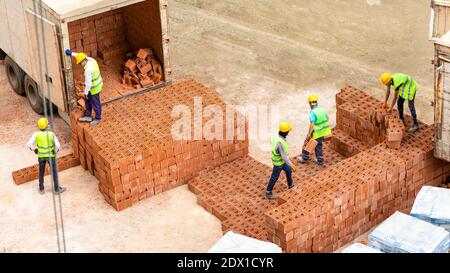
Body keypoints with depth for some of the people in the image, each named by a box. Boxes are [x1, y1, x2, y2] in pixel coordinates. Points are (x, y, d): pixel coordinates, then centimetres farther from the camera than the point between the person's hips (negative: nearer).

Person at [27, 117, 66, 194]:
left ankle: (41, 189, 30)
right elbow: (58, 145, -26)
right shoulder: (51, 134, -22)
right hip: (50, 155, -2)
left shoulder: (36, 134, -17)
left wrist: (34, 149, 4)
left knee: (41, 172, 20)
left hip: (41, 155, 2)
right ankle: (56, 189, 24)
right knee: (54, 171, 14)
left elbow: (29, 144, -15)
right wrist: (55, 151, -4)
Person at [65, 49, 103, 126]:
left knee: (95, 103, 12)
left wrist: (86, 93, -17)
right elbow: (82, 57, 10)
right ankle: (88, 116, 36)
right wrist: (72, 53, 8)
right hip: (97, 83, 10)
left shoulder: (88, 70, -35)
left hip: (94, 88, -10)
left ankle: (98, 118, 33)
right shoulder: (91, 60, -9)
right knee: (87, 100, 23)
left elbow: (88, 83, -29)